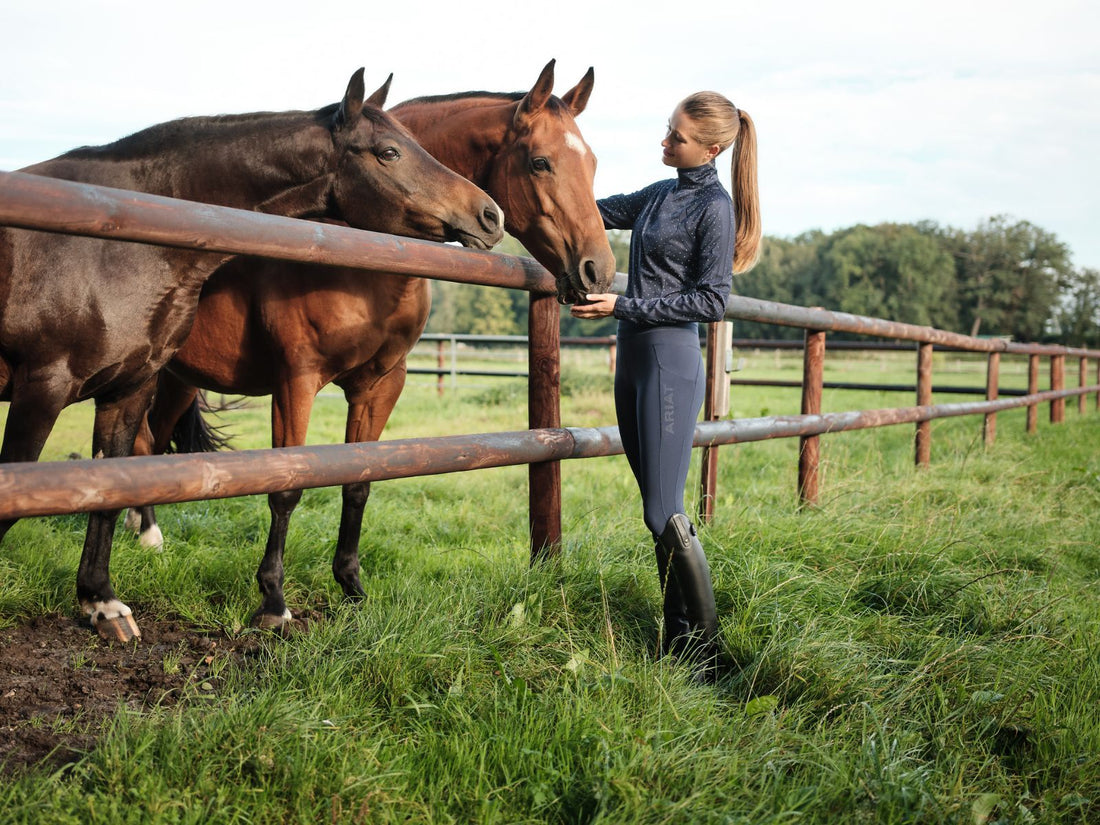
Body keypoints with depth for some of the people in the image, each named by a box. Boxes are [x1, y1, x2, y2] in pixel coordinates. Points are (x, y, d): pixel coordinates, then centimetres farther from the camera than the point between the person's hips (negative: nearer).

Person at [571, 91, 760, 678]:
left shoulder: (715, 208, -10)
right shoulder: (660, 195, 14)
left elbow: (712, 301, -13)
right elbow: (598, 211, 25)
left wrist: (623, 306, -16)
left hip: (670, 365, -8)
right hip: (633, 360, 8)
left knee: (666, 514, -9)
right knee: (656, 505, 10)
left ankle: (706, 654, 1)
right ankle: (676, 639, 19)